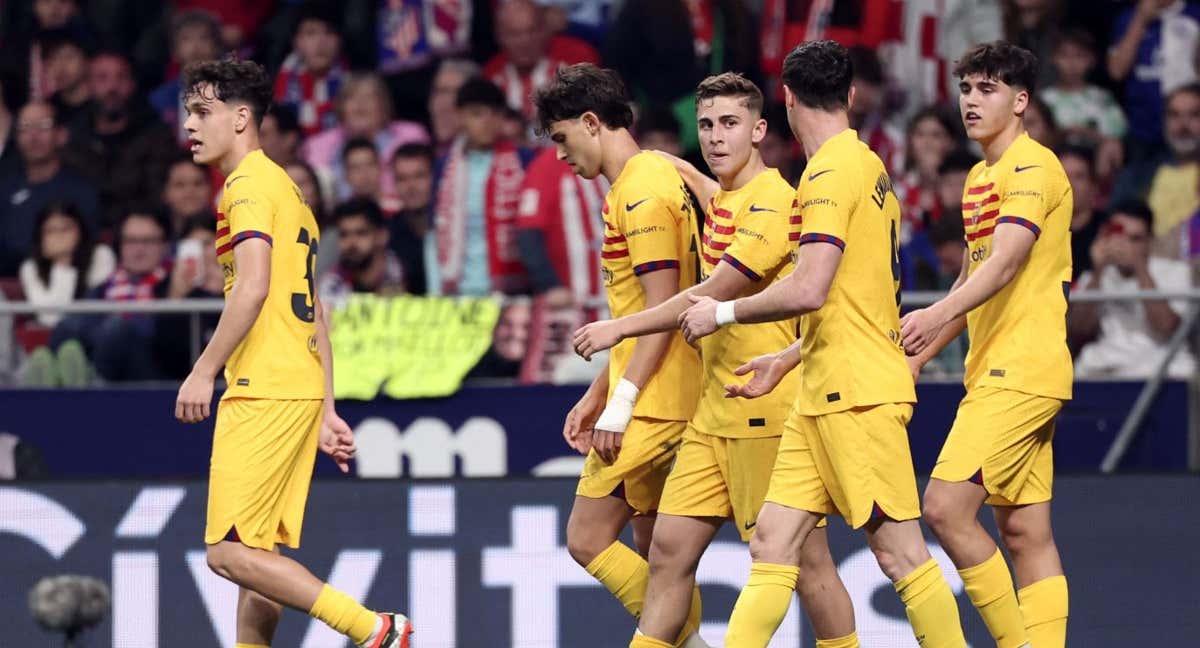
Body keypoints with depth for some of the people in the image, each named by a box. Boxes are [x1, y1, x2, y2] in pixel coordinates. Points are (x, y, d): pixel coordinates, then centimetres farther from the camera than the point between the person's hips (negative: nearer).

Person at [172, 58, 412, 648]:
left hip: (265, 393, -10)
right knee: (254, 556, 9)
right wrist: (326, 413, 22)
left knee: (231, 552, -13)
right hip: (300, 390, 10)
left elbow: (253, 288, -21)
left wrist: (203, 372, -19)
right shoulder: (283, 187, 23)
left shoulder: (249, 184, -7)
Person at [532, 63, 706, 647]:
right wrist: (596, 396, 24)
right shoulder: (652, 177, 18)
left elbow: (662, 308, -19)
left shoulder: (642, 191, -14)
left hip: (651, 404, -10)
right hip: (664, 404, 10)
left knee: (588, 538, -9)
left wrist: (620, 403, -20)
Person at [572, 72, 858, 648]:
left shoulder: (773, 200, -13)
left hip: (765, 409, -9)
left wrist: (620, 328, -15)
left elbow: (713, 296, -18)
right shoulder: (723, 201, 14)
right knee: (669, 551, 2)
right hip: (713, 413, 9)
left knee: (804, 558, -3)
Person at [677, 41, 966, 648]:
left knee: (899, 551, -6)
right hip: (823, 396, 10)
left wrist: (724, 312, -8)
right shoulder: (869, 167, 17)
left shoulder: (831, 171, -13)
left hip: (856, 393, -10)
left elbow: (809, 291, -22)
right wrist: (787, 358, 30)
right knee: (771, 545, 4)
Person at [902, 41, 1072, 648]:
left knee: (945, 507, -17)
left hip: (1020, 369, -10)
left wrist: (939, 315, -37)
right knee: (1025, 533, 5)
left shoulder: (1032, 166, -10)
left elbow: (1005, 261, -24)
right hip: (996, 370, 10)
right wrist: (921, 352, 25)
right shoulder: (980, 177, 19)